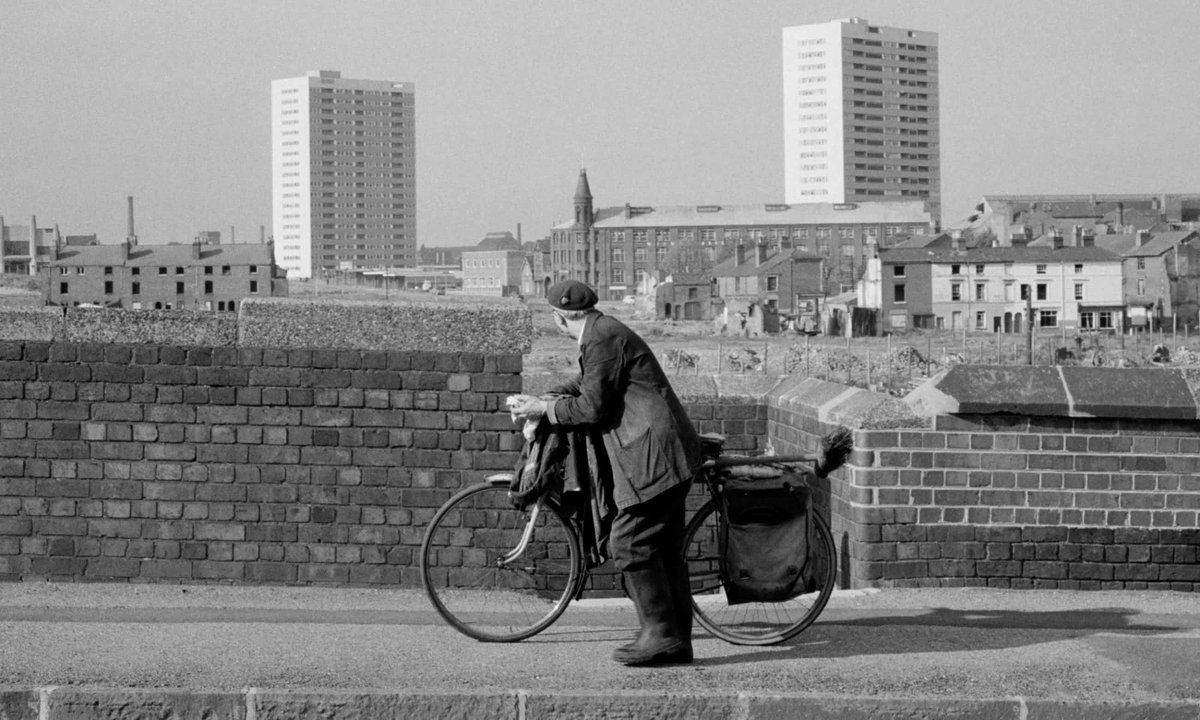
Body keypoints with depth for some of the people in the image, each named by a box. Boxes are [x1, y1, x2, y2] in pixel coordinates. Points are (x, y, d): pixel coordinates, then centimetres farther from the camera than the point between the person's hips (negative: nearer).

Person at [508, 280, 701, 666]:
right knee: (663, 549, 11)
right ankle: (677, 640, 13)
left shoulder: (603, 339, -13)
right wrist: (539, 399, 19)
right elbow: (584, 385, 31)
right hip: (666, 458, 11)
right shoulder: (604, 333, 19)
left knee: (630, 544, -9)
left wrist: (544, 408, -3)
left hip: (654, 456, -11)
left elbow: (591, 408, -15)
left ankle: (660, 633, -7)